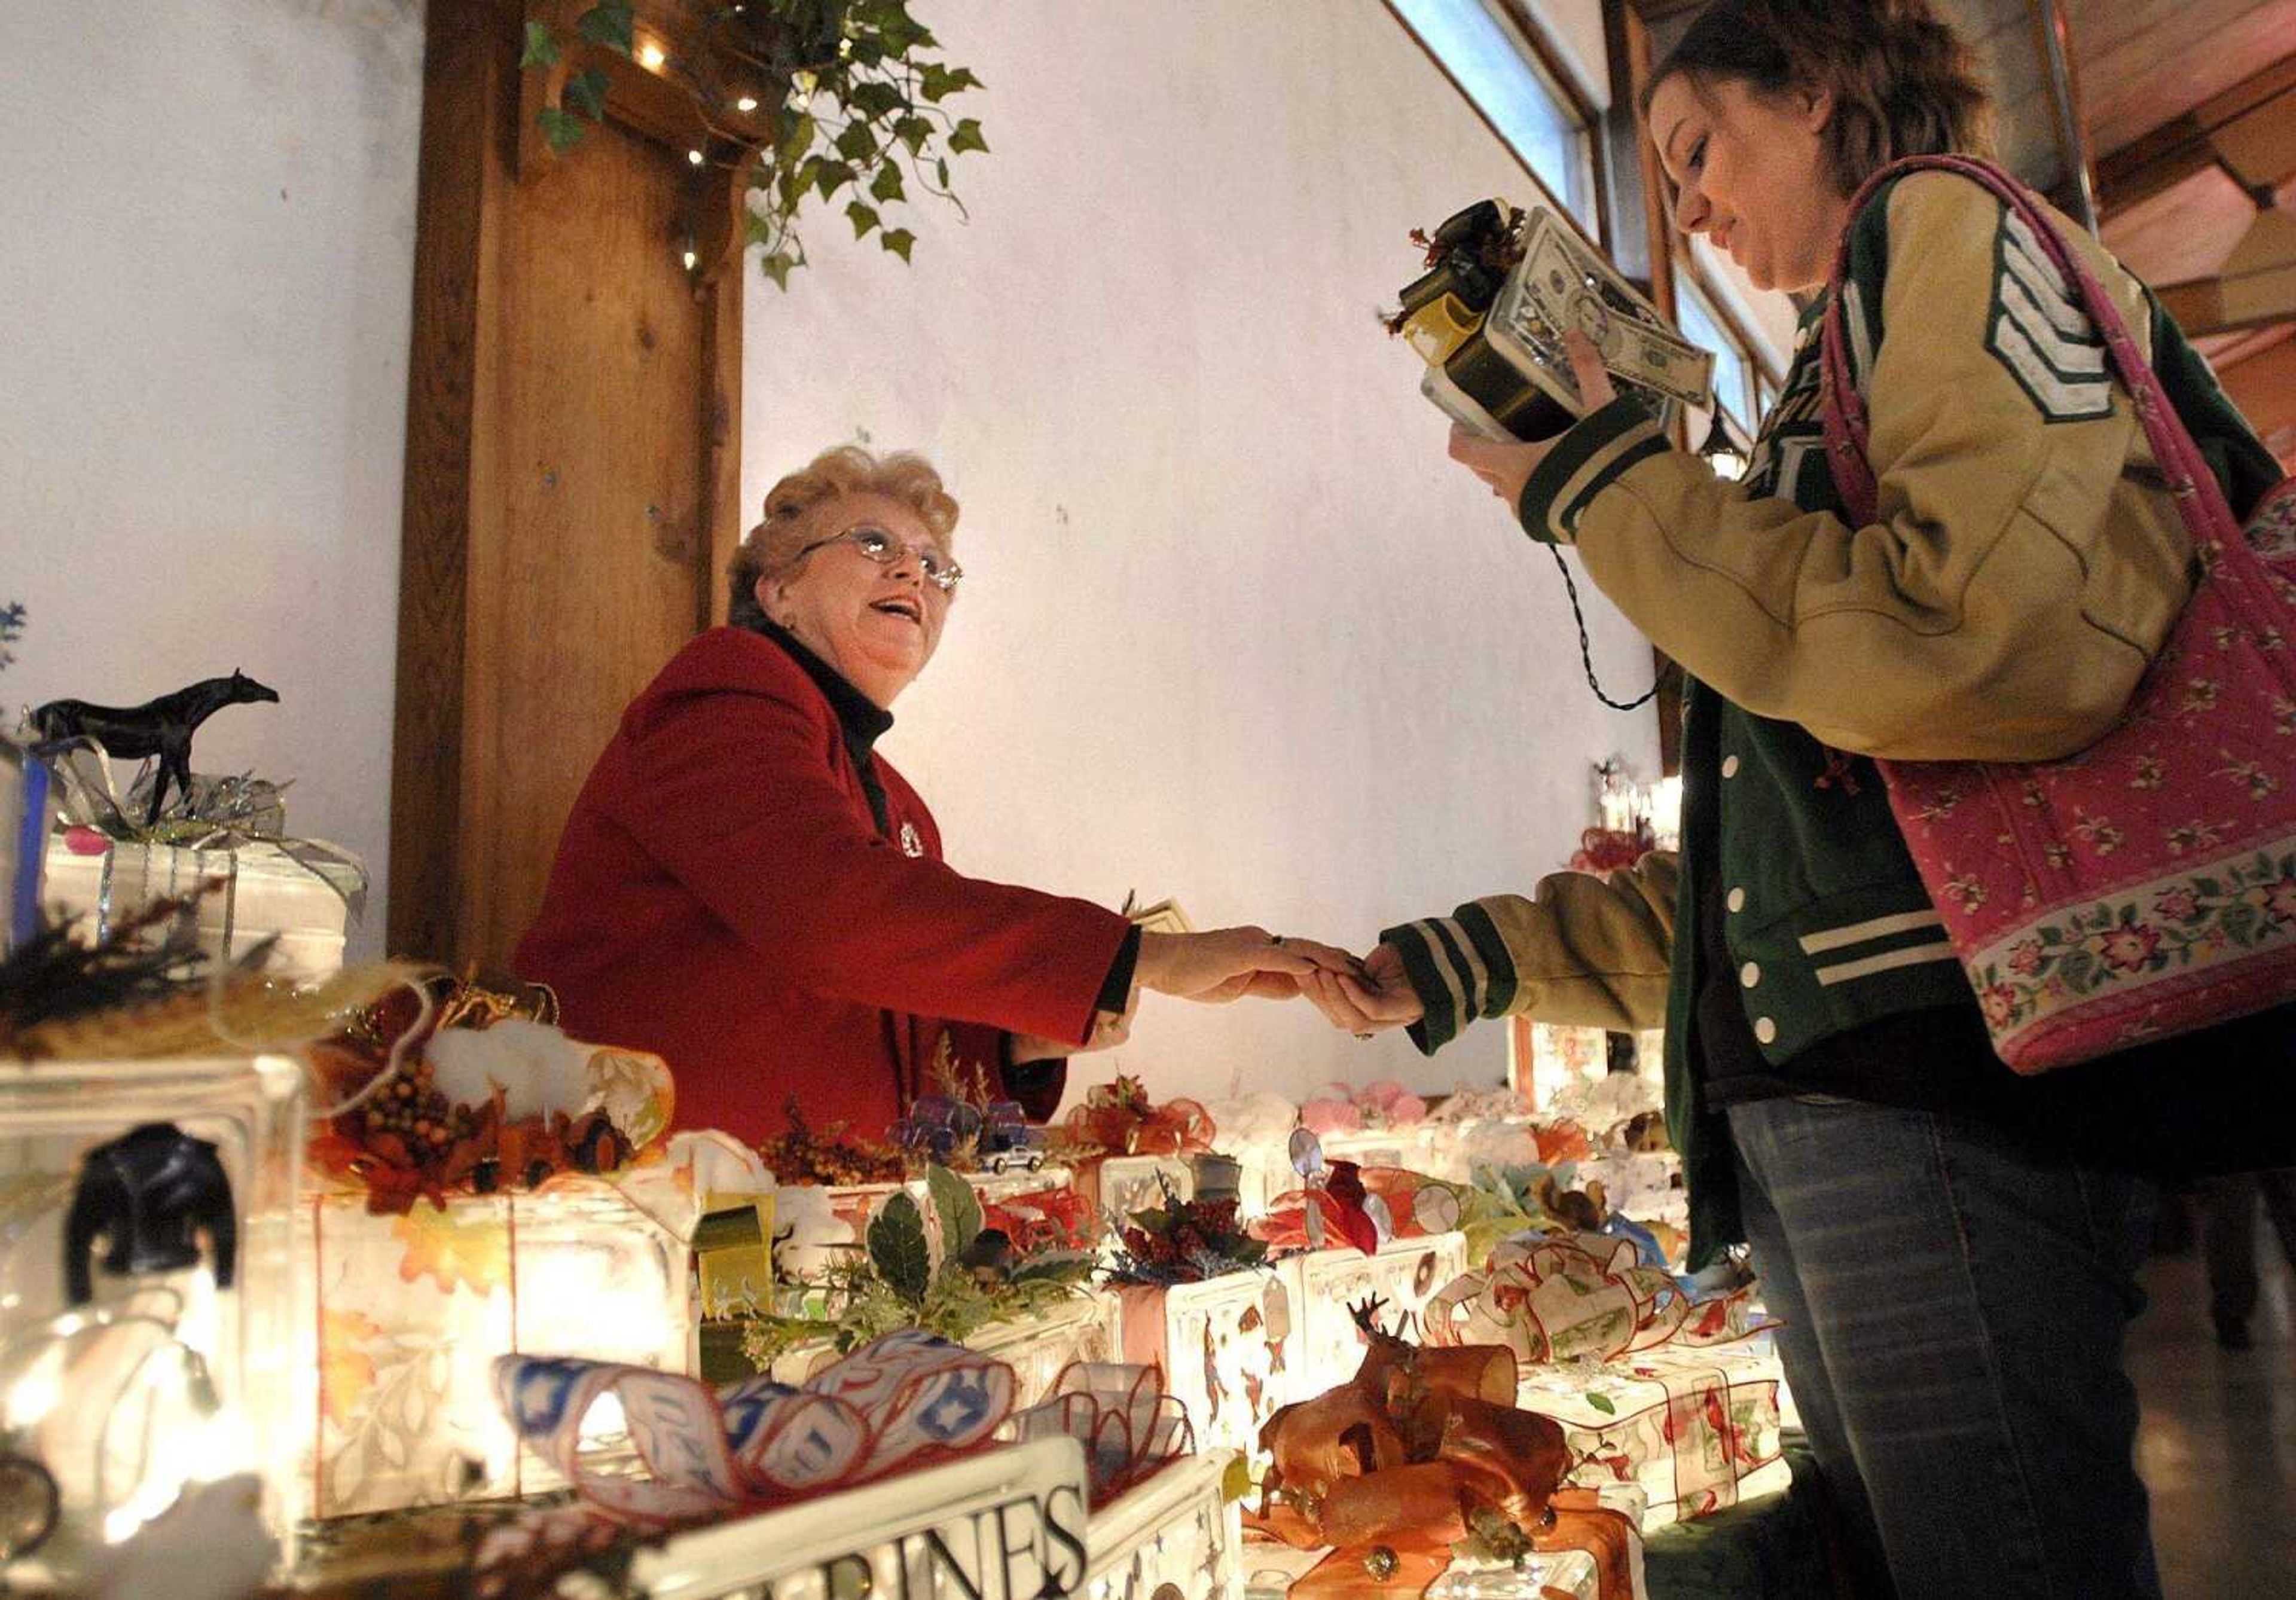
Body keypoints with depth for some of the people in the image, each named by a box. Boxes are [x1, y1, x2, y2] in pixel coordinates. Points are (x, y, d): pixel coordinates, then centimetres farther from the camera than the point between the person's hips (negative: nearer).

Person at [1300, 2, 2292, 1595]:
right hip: (1804, 1107, 9)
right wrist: (1459, 965, 22)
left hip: (1947, 1098, -9)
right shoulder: (1840, 380, 27)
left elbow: (2001, 645, -20)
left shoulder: (1949, 229, 3)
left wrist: (1605, 481, -8)